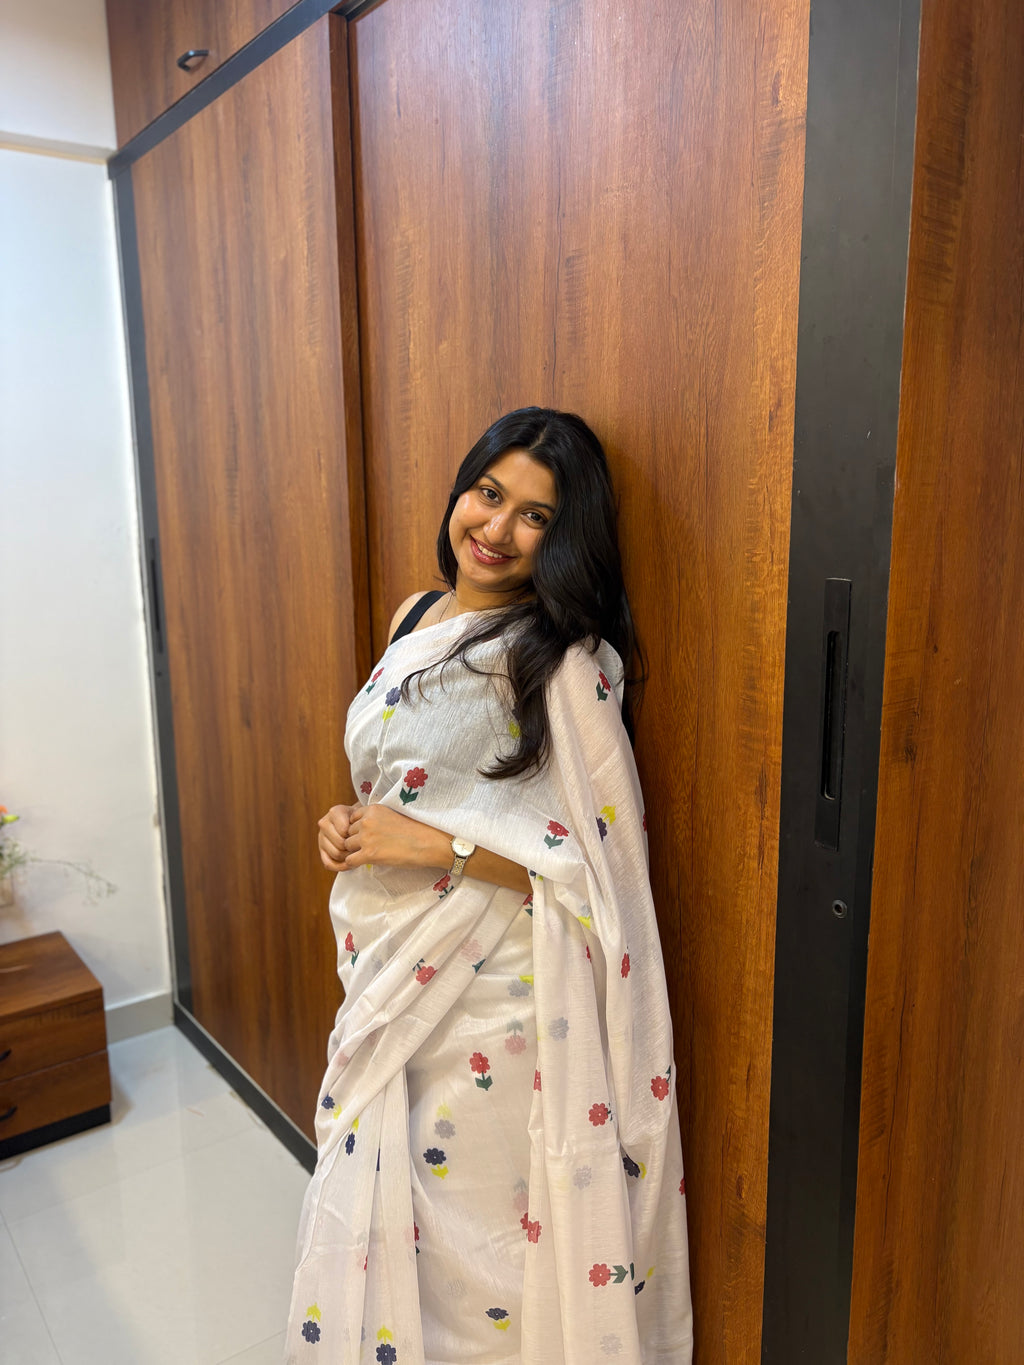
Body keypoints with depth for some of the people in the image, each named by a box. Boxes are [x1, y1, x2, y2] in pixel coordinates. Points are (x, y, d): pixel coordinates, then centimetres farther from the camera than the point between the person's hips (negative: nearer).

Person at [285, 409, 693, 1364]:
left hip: (487, 997, -7)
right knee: (372, 1214, 22)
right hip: (389, 982, 7)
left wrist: (437, 844, -22)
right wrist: (351, 825, -1)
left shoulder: (566, 664, -17)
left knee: (467, 1232, 11)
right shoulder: (417, 616, 6)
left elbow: (599, 863, -19)